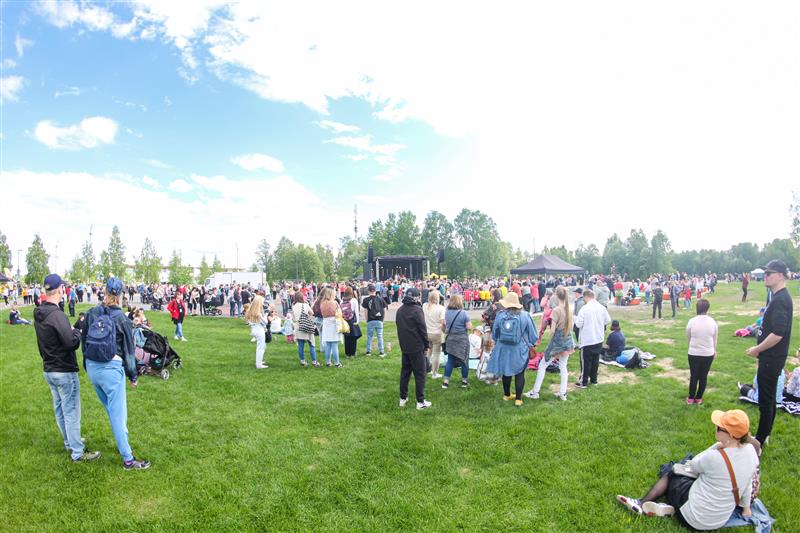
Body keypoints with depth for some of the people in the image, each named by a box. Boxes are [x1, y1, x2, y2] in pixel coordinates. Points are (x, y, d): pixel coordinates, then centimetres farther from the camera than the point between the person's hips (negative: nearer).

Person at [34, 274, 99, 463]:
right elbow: (71, 342, -26)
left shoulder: (38, 314, 5)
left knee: (59, 409, 20)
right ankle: (78, 453, 8)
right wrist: (77, 332, -9)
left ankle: (70, 442, 36)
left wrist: (71, 331, 6)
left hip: (49, 370, 9)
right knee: (71, 411, 0)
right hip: (65, 371, -9)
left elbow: (49, 338, 13)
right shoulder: (56, 314, -24)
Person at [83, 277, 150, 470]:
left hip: (92, 367, 5)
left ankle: (122, 443, 37)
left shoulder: (91, 314, 0)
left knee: (112, 410, 22)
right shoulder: (121, 318, -11)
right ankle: (128, 460, 7)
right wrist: (133, 376, 4)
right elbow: (129, 349, -5)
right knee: (118, 413, 0)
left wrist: (88, 367, 22)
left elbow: (84, 341, 8)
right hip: (111, 369, -5)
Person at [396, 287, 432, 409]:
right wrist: (427, 344, -5)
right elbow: (423, 329, -15)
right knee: (419, 374, 1)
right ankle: (420, 401, 5)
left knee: (405, 371, 16)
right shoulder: (417, 310, -16)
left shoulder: (400, 310, 7)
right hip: (417, 347, -7)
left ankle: (403, 398, 22)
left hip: (404, 346, 7)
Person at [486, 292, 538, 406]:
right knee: (519, 374, 10)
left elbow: (494, 334, 4)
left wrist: (498, 343, 24)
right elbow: (533, 335, -5)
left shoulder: (500, 315, -9)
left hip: (503, 349, 2)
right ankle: (518, 399, 12)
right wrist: (529, 345, 16)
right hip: (519, 350, -2)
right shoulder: (524, 316, -13)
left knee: (506, 372, 18)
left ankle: (506, 395, 33)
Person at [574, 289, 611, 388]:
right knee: (595, 360, 16)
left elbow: (579, 324, -17)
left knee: (586, 361, 4)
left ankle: (583, 382, 12)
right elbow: (608, 320, 8)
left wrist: (576, 319, 3)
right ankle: (594, 380, 27)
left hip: (587, 340, -5)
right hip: (599, 339, 5)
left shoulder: (584, 308, -19)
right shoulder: (602, 308, -4)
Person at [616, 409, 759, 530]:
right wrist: (746, 507, 20)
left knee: (669, 472, 17)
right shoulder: (750, 450, -10)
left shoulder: (715, 457, -30)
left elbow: (693, 466, -8)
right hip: (721, 518, 7)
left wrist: (717, 446, -12)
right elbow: (747, 483, 6)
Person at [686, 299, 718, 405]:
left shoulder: (692, 321, -11)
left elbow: (688, 337, 1)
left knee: (693, 376, 10)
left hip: (694, 353, -1)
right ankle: (699, 398, 22)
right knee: (703, 376, 13)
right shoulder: (712, 322, -6)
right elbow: (715, 339, 6)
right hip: (708, 354, 1)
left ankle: (691, 398, 18)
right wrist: (714, 351, 23)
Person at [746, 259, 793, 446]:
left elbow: (777, 334, -27)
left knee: (766, 400, 0)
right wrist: (760, 348, 15)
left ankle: (760, 441, 11)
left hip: (771, 359, -10)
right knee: (769, 398, 19)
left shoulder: (780, 300, -22)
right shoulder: (779, 297, 10)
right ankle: (764, 435, 32)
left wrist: (757, 350, -16)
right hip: (772, 357, 10)